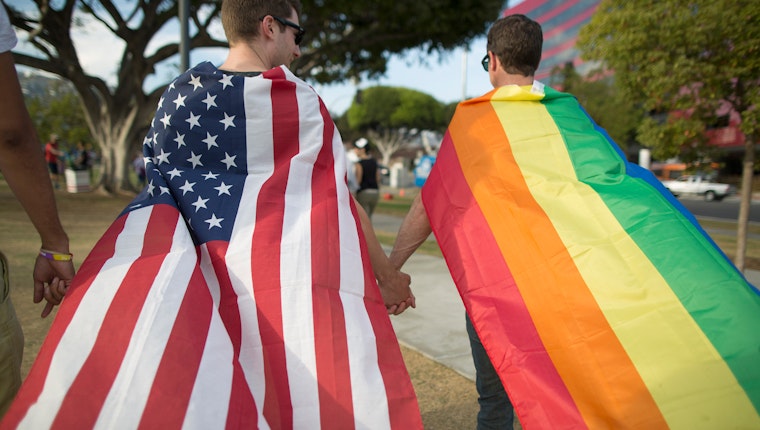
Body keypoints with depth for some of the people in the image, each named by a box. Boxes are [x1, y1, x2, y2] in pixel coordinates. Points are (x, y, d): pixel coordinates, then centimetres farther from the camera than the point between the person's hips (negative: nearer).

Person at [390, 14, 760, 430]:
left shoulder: (473, 120, -3)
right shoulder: (568, 113, 7)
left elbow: (429, 205, -4)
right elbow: (619, 180, 7)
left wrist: (389, 269, 4)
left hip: (499, 282, -3)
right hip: (570, 282, 4)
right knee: (573, 394, 18)